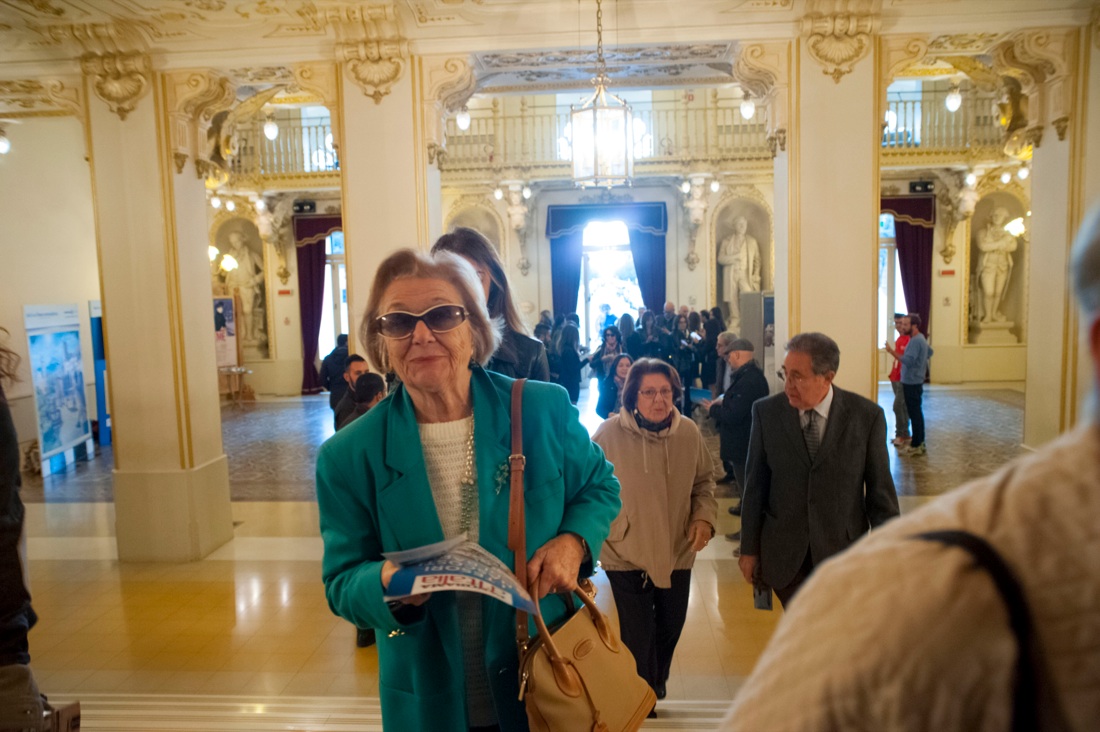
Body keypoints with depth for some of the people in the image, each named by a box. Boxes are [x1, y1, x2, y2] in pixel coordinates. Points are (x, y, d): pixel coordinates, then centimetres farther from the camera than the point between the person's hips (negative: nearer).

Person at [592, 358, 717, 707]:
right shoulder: (609, 434, -18)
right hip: (626, 554, -4)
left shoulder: (689, 433, -8)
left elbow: (704, 481, 6)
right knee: (638, 638, 5)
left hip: (677, 551, 4)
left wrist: (705, 515, -10)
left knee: (670, 627, 22)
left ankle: (655, 691, 51)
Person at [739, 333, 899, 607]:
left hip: (844, 552, 0)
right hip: (784, 555, 1)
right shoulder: (766, 412, -6)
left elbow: (880, 490, -2)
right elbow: (755, 485, -1)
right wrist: (750, 549, 2)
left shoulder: (867, 416, -8)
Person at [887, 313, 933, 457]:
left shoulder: (915, 341, -19)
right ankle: (920, 443, 22)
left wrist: (892, 352, -29)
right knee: (916, 412, 15)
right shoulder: (921, 339, 14)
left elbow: (908, 360, -28)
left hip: (912, 382, -11)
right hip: (915, 380, 11)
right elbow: (930, 352, 32)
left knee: (914, 413, -7)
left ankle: (916, 445, -3)